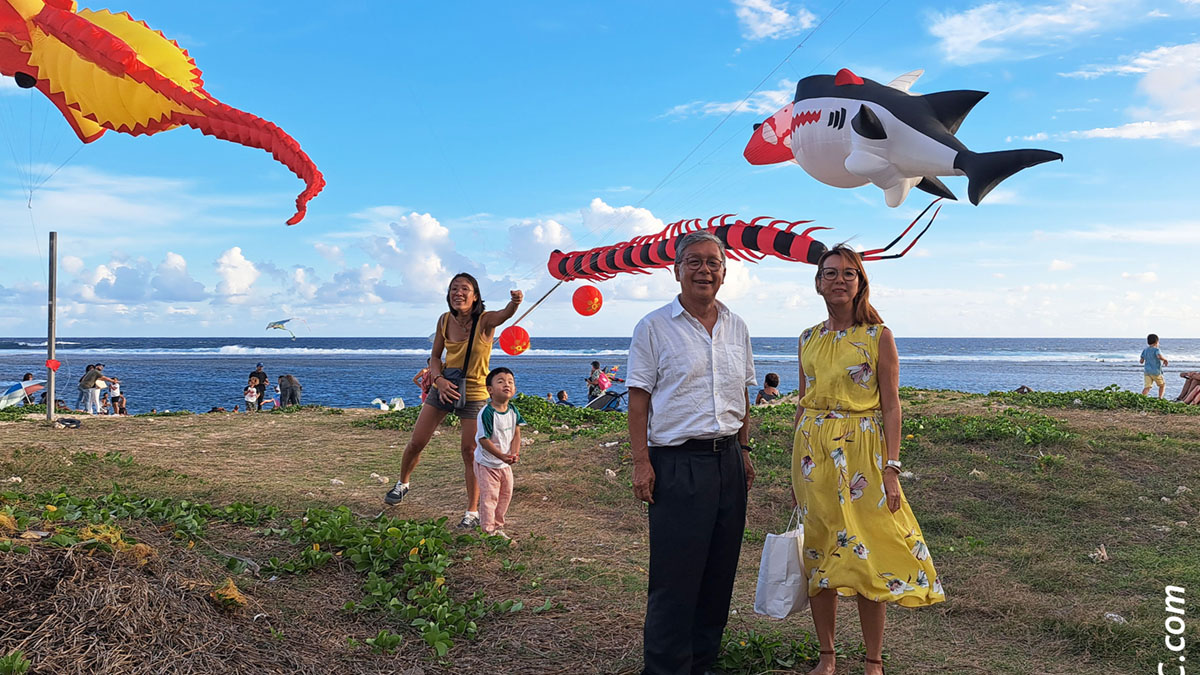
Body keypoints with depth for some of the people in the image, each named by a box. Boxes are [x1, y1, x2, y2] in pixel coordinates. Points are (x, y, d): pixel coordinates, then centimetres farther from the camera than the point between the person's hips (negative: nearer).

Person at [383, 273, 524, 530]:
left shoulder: (485, 321, -17)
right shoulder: (445, 320, -4)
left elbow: (505, 315, -41)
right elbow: (435, 356, 6)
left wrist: (515, 303, -64)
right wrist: (439, 379, -15)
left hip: (474, 394, -4)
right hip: (443, 388, 4)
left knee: (470, 452, -3)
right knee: (416, 442, 9)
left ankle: (473, 511, 11)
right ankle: (402, 484, 38)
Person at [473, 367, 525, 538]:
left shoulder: (513, 410, -3)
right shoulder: (487, 413, -24)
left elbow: (516, 433, 2)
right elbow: (483, 440, -24)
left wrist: (515, 453, -14)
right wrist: (502, 456, -29)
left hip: (505, 463, 7)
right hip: (487, 463, -7)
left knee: (506, 494, 14)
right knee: (489, 497, -4)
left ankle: (498, 526, 29)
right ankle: (488, 530, 8)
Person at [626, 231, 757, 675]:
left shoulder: (736, 327, 13)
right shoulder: (654, 327, -3)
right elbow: (639, 398, -5)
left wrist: (743, 449, 15)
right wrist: (641, 461, -11)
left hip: (727, 461, 6)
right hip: (677, 463, -5)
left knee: (720, 571, 11)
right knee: (674, 576, -3)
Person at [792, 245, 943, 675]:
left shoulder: (878, 336, -2)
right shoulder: (808, 340, 10)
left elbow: (891, 406, -5)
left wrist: (891, 469, -13)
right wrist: (797, 467, 11)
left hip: (862, 453, -4)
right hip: (813, 453, 4)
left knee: (867, 555, -2)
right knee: (818, 554, 8)